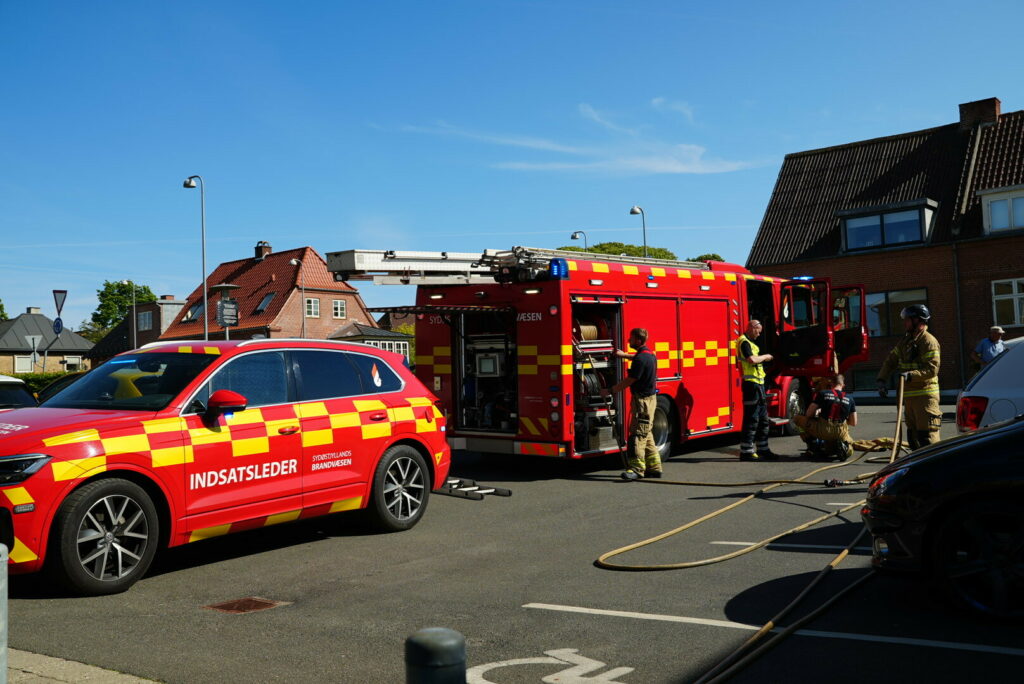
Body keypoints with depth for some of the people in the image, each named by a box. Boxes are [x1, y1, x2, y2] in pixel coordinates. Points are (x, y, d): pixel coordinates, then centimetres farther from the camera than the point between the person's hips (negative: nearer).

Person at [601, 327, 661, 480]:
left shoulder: (640, 359, -20)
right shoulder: (649, 354, 12)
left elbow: (628, 381, -17)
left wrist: (610, 391, -9)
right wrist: (624, 355, 45)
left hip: (642, 400, -10)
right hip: (649, 398, 10)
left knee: (638, 435, -11)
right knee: (646, 435, 13)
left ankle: (637, 468, -14)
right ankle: (654, 467, 17)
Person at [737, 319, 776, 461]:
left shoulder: (750, 343, 21)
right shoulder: (744, 342, -11)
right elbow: (752, 359, -26)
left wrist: (763, 359, 13)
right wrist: (765, 357, -12)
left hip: (758, 384, 11)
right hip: (751, 384, -11)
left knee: (763, 418, 14)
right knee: (751, 419, -9)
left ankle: (763, 449, 22)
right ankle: (746, 451, -7)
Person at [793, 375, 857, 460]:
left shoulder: (822, 393, 0)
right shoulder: (850, 399, 9)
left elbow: (809, 414, -2)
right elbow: (853, 423, 11)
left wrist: (817, 412, 20)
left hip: (822, 431, -3)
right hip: (840, 434, 3)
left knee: (798, 419, 16)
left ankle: (813, 442, 3)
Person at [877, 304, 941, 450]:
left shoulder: (928, 341, -11)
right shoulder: (905, 340, 16)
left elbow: (932, 369, -20)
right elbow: (891, 360, 20)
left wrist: (910, 375, -30)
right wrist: (882, 379, 7)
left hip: (925, 395, -9)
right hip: (909, 395, 9)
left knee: (927, 435, -10)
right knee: (913, 434, 15)